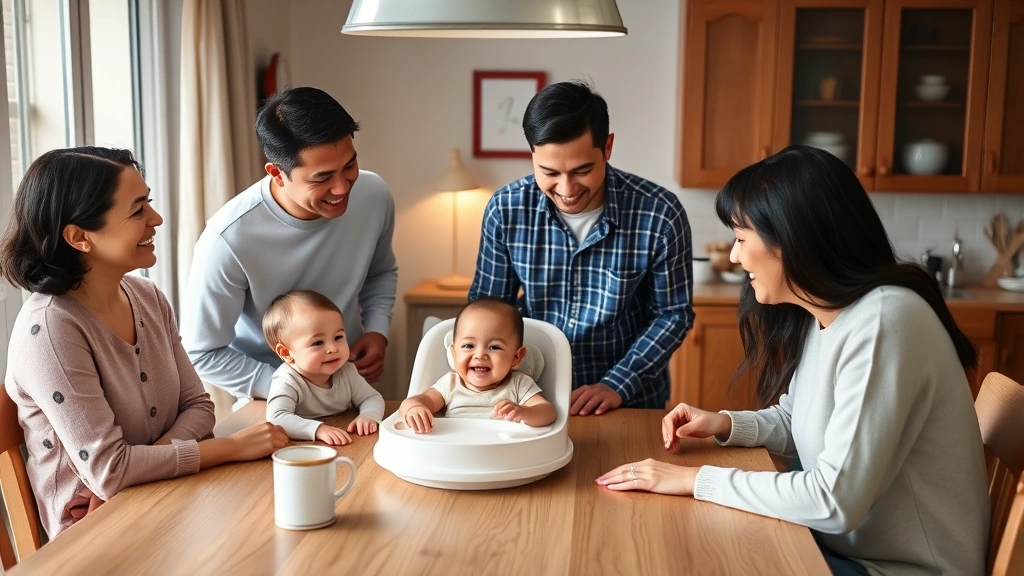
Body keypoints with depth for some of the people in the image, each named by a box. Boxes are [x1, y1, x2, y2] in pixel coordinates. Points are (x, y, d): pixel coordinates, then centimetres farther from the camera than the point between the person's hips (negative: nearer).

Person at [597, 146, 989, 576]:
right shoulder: (814, 315, 2)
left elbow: (835, 500, -29)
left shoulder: (884, 323, -27)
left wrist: (696, 479, -21)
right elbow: (797, 421, 16)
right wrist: (725, 425, -3)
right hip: (846, 541, 7)